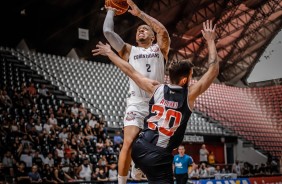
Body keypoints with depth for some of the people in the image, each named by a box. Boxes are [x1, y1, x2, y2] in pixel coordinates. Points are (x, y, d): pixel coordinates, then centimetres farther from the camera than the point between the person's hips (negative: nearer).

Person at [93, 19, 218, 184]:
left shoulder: (156, 89, 3)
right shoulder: (190, 94, -5)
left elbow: (130, 71, 12)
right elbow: (214, 70, 1)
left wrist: (109, 52, 24)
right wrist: (210, 41, 10)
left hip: (140, 148, 5)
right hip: (159, 156, -5)